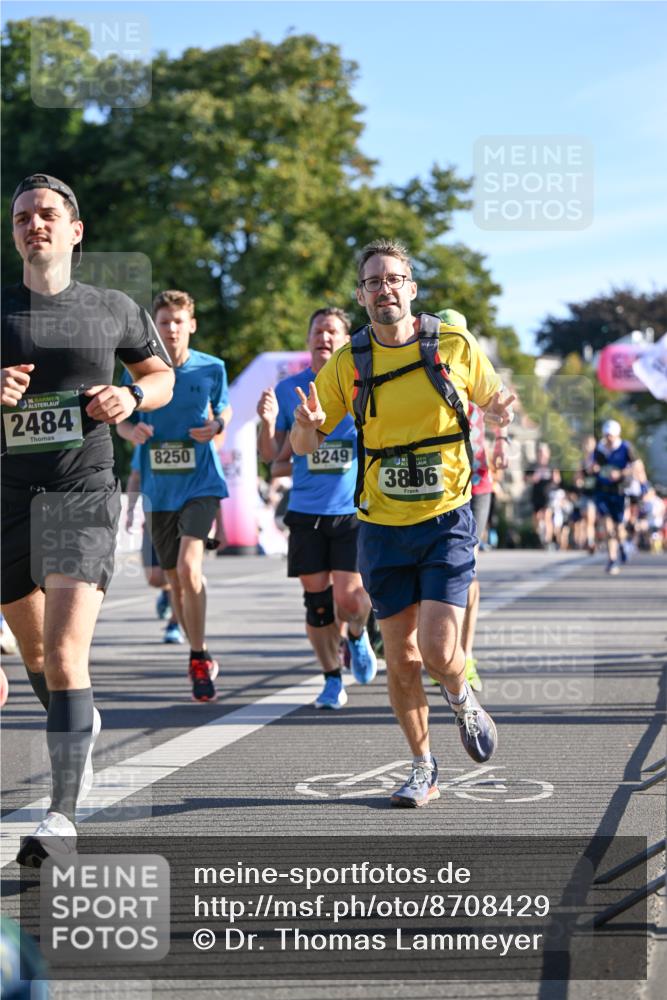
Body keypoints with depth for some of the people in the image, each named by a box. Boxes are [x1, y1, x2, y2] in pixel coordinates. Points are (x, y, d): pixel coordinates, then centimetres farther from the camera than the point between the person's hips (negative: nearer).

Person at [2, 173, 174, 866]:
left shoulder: (114, 310, 6)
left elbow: (161, 374, 20)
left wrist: (132, 397, -2)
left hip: (83, 492, -3)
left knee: (65, 654, -17)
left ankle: (62, 816, -17)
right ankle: (81, 727, 48)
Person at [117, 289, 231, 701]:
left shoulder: (212, 368, -3)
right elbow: (123, 420, 8)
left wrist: (217, 426, -9)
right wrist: (132, 431, -15)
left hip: (201, 483, -3)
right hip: (159, 489, 3)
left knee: (189, 566, -21)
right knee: (176, 579, 11)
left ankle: (199, 658, -10)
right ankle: (202, 656, 30)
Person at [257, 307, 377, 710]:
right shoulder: (288, 389, 7)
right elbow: (274, 457, 7)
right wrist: (267, 422, -10)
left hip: (354, 510, -2)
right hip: (306, 510, 2)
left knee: (349, 599, -10)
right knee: (316, 599, 3)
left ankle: (357, 636, 25)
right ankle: (333, 679, 19)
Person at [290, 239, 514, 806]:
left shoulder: (456, 345, -3)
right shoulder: (347, 363, -1)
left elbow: (491, 403, 12)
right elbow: (304, 446, 5)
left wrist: (498, 413, -13)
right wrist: (307, 426, -20)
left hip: (447, 522, -2)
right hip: (383, 530, 2)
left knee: (438, 649, -13)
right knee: (401, 659, 4)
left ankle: (463, 701, 23)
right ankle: (423, 768, 23)